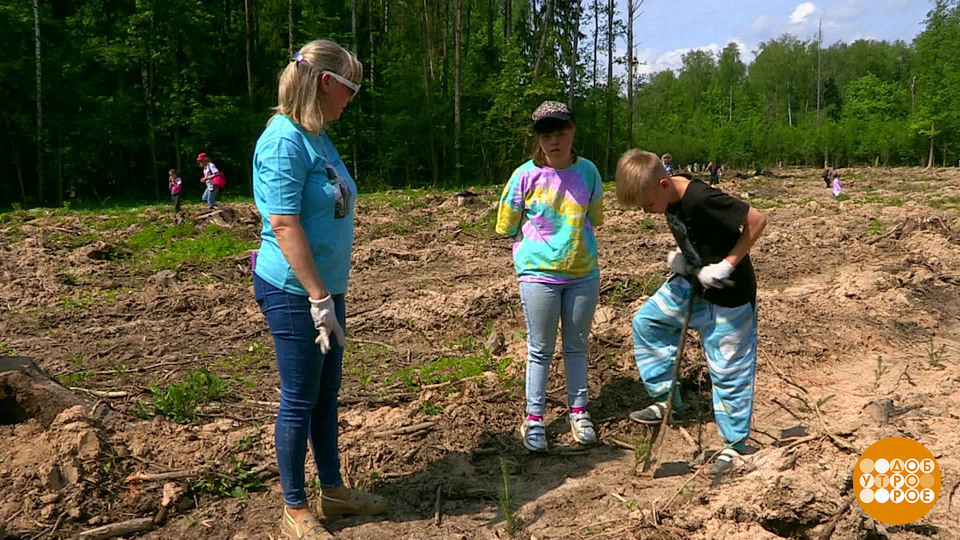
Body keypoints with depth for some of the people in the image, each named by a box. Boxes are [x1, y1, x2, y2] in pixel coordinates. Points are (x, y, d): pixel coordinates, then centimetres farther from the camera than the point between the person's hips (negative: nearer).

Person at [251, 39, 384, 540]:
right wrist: (319, 298, -21)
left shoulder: (318, 138, 10)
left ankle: (332, 488, 33)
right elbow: (284, 225, -22)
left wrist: (331, 293, 17)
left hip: (325, 286, 9)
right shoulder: (284, 141, -18)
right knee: (300, 400, 3)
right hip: (295, 292, -9)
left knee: (327, 392, 18)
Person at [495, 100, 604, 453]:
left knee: (577, 346, 14)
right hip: (538, 274, -3)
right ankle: (534, 419, 16)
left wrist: (572, 237, 9)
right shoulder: (526, 175, -10)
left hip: (583, 273, 3)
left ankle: (578, 412, 28)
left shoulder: (587, 171, -1)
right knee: (540, 350, 5)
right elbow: (507, 226, 1)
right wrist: (536, 242, 6)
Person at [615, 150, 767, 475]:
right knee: (646, 322, 10)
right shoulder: (670, 197, -5)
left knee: (728, 369, 2)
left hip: (727, 294, -8)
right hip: (692, 283, 9)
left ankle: (735, 444, 18)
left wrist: (728, 264, -25)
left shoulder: (701, 199, -31)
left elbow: (756, 220, -26)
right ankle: (666, 397, 21)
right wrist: (681, 256, -4)